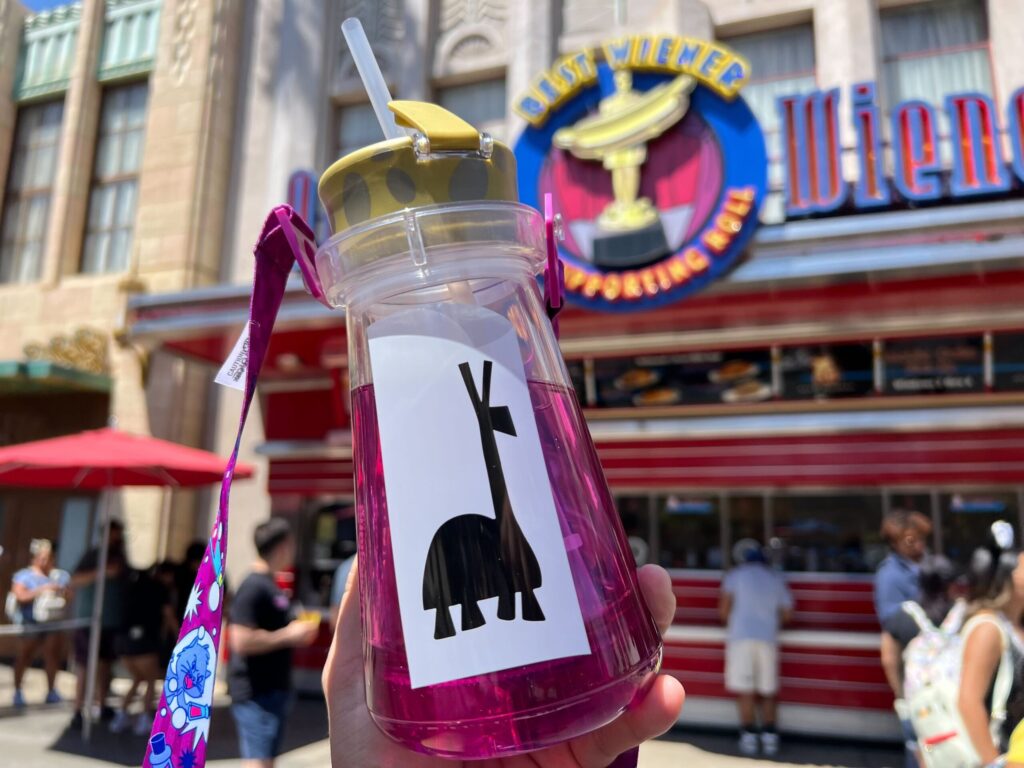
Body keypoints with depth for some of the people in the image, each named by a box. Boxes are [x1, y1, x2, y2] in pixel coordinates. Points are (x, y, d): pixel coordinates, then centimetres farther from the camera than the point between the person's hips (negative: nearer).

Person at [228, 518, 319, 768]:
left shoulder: (270, 585, 12)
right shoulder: (254, 587, -18)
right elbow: (242, 641, -26)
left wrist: (296, 633, 10)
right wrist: (288, 635, -19)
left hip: (274, 689, 10)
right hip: (256, 693, -10)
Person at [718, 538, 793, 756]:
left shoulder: (736, 575, 5)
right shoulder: (776, 579, 15)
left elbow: (724, 608, -3)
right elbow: (787, 613, 11)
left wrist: (728, 618, 17)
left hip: (741, 635, -3)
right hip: (768, 638, 3)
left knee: (745, 689, -1)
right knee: (767, 691, 10)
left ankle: (749, 736, -1)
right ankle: (769, 736, 8)